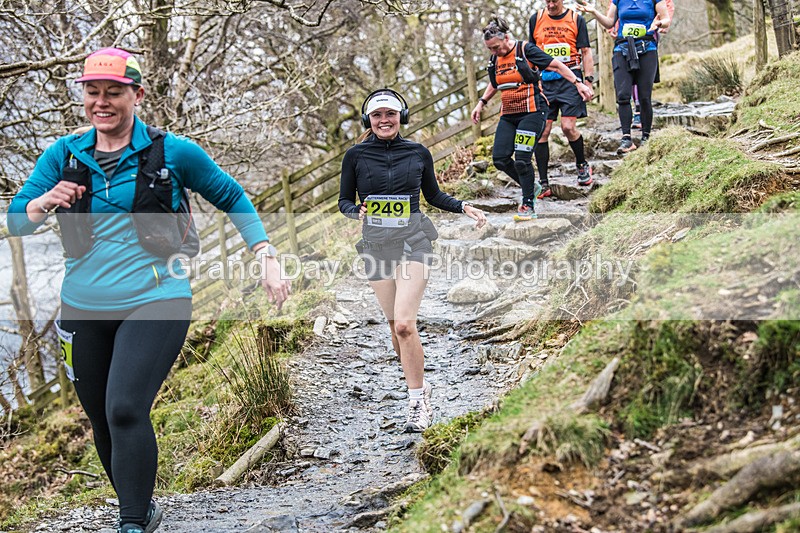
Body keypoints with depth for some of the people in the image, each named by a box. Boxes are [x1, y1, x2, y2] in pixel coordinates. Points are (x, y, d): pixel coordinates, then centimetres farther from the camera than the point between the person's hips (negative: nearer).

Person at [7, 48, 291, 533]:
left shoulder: (173, 152, -3)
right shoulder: (64, 155, 5)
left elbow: (234, 199, 7)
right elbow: (16, 221, 2)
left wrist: (269, 261, -1)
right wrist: (44, 202, -21)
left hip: (155, 303, -4)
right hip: (83, 309, 4)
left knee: (126, 411, -20)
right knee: (102, 421, 11)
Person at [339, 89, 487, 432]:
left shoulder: (418, 153, 3)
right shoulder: (356, 155, 1)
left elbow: (433, 195, 16)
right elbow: (344, 201, 7)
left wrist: (463, 207, 2)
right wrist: (358, 211, -15)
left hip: (413, 241, -2)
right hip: (376, 245, 2)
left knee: (404, 324, -16)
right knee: (396, 326, 7)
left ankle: (417, 401, -8)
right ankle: (420, 387, 27)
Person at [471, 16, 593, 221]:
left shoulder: (526, 50, -9)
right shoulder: (495, 60, 10)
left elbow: (556, 66, -6)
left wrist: (578, 83, -11)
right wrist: (481, 103, 21)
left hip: (531, 112, -7)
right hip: (508, 115, 7)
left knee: (521, 158, -15)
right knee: (500, 158, -5)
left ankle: (528, 206, -2)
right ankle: (531, 187, 18)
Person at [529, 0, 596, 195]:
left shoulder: (576, 19, 4)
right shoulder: (536, 19, 9)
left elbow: (586, 52, 5)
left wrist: (588, 80, -4)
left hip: (570, 78, -2)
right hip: (545, 80, 2)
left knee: (568, 127, -14)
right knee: (541, 131, -4)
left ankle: (582, 164, 15)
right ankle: (543, 184, 2)